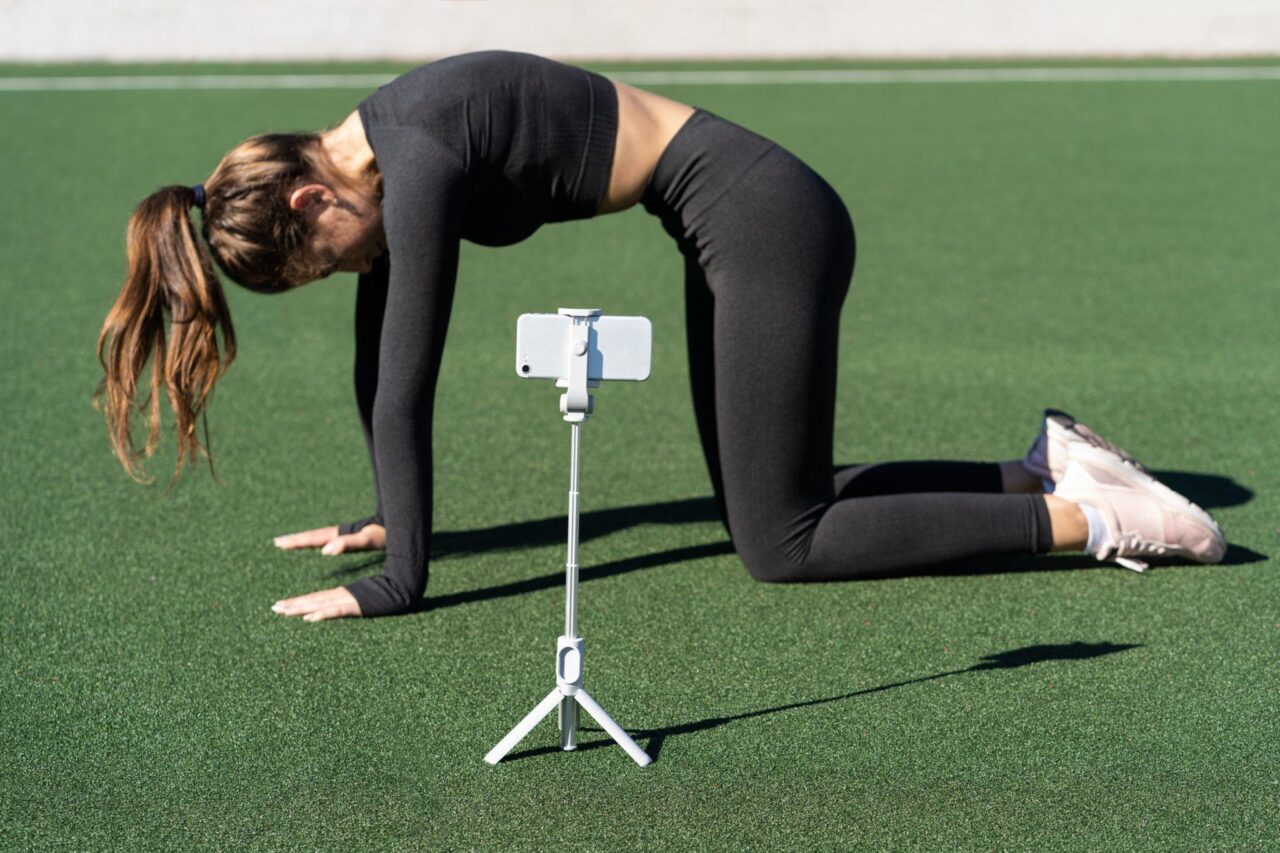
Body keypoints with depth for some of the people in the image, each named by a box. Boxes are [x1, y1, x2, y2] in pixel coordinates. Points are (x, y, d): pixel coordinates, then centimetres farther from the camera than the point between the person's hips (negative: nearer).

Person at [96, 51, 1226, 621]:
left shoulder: (416, 164, -22)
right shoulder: (364, 158, 6)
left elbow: (406, 383, -22)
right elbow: (376, 348, 14)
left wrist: (397, 580, -17)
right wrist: (390, 515, 19)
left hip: (765, 223, -10)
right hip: (733, 228, 10)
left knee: (782, 544, -4)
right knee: (768, 506, 16)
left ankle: (1094, 519, -2)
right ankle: (1042, 468, 19)